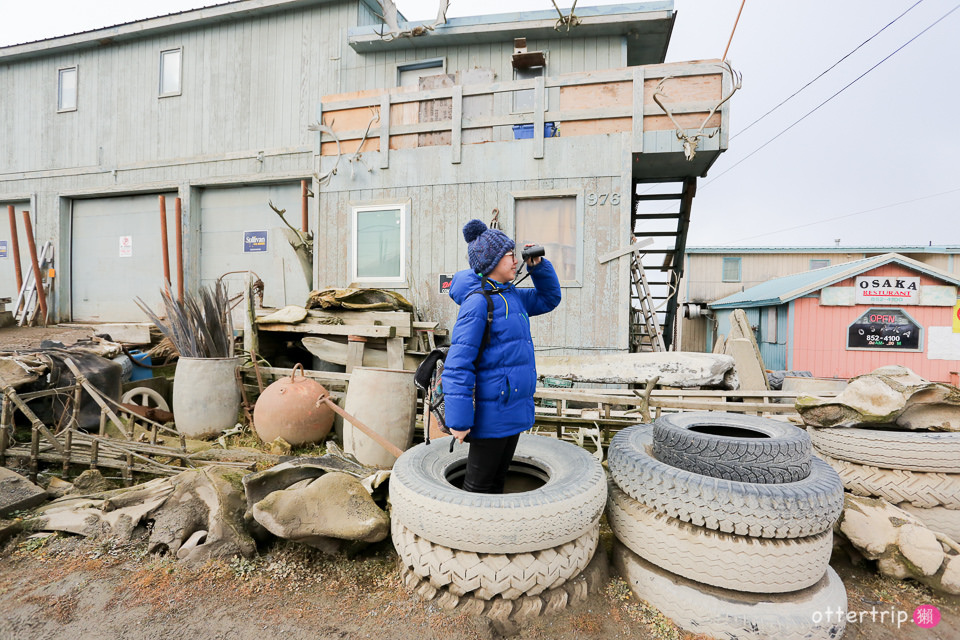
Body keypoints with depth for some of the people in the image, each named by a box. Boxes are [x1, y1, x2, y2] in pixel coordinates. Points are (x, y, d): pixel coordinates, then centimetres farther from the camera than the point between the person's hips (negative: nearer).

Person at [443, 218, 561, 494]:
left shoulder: (511, 295, 9)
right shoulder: (478, 301, -17)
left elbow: (549, 298, 25)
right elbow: (457, 364, -21)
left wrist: (538, 266, 7)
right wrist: (458, 420, -21)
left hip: (514, 409, 8)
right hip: (491, 412, -8)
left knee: (498, 481, 22)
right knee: (478, 486, 9)